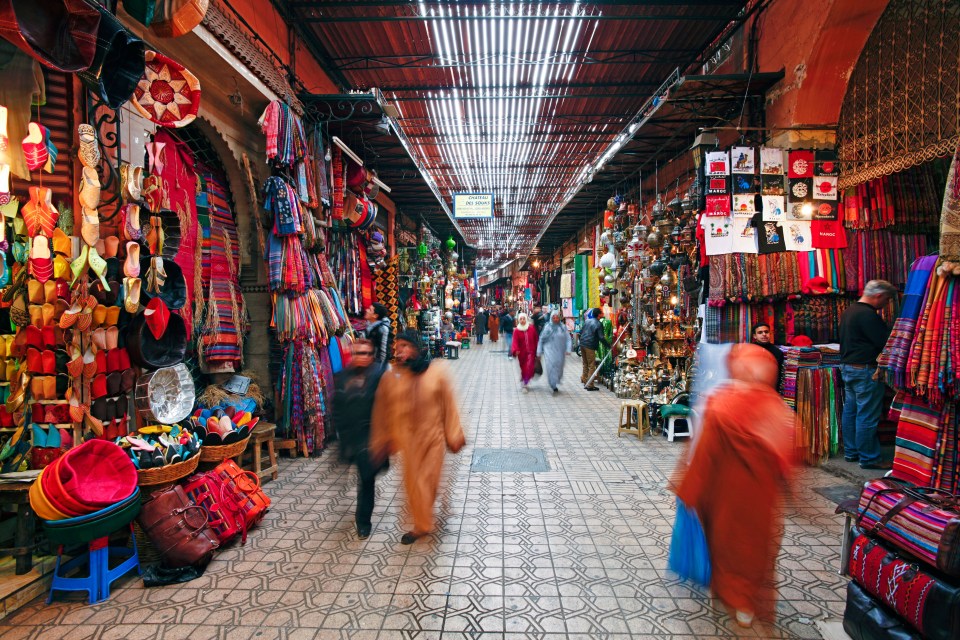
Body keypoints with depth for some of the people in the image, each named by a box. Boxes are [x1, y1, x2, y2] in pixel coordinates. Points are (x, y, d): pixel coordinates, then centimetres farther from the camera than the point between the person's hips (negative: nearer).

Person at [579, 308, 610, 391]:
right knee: (592, 366, -1)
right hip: (590, 346, -8)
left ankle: (584, 381, 29)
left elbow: (581, 332, 18)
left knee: (585, 364, 20)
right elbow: (601, 338, -16)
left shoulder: (587, 321, 11)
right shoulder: (598, 324, -11)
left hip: (582, 344, 8)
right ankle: (590, 385, -1)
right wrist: (609, 345, -7)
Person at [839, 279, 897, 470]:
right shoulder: (868, 315, -18)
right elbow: (885, 342, -17)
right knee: (867, 416, -3)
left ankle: (851, 452, 22)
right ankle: (868, 458, 4)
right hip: (865, 370, -10)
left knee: (850, 411, 14)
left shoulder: (848, 311, 13)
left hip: (847, 367, 10)